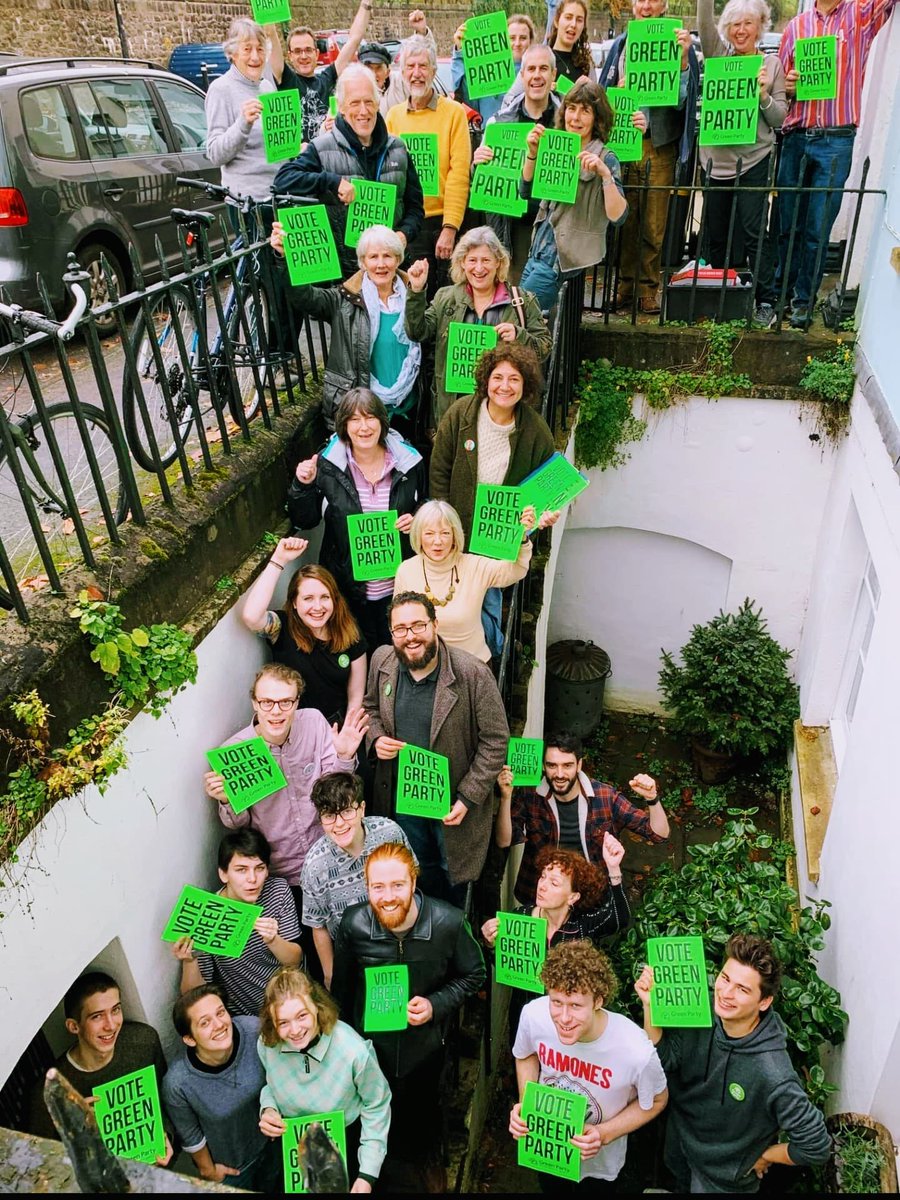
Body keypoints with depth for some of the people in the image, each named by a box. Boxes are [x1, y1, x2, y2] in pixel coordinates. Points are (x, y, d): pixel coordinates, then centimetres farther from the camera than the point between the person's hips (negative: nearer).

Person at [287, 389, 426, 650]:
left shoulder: (408, 461, -7)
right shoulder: (326, 464, -11)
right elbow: (305, 521, -6)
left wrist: (416, 520, -13)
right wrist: (302, 485, -23)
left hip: (396, 583, 1)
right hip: (350, 586, -1)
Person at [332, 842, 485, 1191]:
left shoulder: (449, 922, -28)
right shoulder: (353, 924, -25)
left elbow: (474, 975, -10)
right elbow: (342, 985, -5)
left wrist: (437, 1004, -24)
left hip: (426, 1041, 0)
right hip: (371, 1041, 0)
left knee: (426, 1109, 27)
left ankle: (431, 1159, 60)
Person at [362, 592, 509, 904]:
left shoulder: (473, 674, -25)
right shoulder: (381, 661, -10)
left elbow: (496, 740, -17)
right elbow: (371, 707, 11)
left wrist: (468, 797, -20)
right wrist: (376, 738, -10)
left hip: (452, 800, -4)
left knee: (454, 873, 20)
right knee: (418, 871, 26)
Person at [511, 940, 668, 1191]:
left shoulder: (637, 1052, -38)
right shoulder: (534, 1015, -30)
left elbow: (657, 1101, -14)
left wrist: (604, 1134, -23)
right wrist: (525, 1105, -19)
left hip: (599, 1162, -2)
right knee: (551, 1188, 30)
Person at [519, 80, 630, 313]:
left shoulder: (605, 159, -8)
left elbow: (618, 216, -17)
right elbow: (526, 192, 5)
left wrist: (606, 175, -30)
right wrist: (532, 153, -8)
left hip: (565, 258, -7)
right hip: (538, 250, 7)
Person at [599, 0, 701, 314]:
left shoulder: (676, 43, 5)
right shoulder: (621, 44, 13)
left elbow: (685, 97, -4)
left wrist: (684, 57, -17)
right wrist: (619, 90, -4)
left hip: (659, 145, -2)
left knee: (654, 222, -1)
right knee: (623, 218, 3)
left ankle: (648, 288, 7)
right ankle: (624, 284, 12)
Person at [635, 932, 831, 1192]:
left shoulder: (772, 1075, -39)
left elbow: (816, 1147, -28)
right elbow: (663, 1058, -16)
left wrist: (763, 1156, -13)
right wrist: (651, 1006, -32)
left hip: (724, 1178, -4)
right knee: (683, 1185, 32)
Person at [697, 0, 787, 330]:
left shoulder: (772, 64, 5)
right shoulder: (718, 54, 7)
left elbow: (779, 118, 3)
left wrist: (764, 96, -14)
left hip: (753, 159, -2)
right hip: (716, 157, 2)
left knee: (753, 231, -9)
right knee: (717, 234, 8)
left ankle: (766, 301, -4)